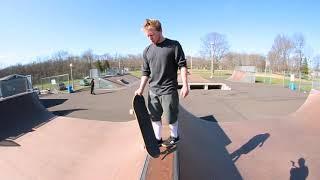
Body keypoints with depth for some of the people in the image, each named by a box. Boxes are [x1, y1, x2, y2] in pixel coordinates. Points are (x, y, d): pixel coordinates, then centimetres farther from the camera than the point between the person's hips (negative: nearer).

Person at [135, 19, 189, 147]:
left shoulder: (174, 45, -4)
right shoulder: (147, 51, 8)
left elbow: (182, 65, -5)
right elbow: (145, 72, 12)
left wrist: (185, 85, -12)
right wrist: (141, 89, 5)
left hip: (169, 90, -4)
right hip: (153, 91, 5)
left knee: (171, 116, 8)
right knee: (154, 116, 12)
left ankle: (174, 137, 33)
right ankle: (157, 139, 30)